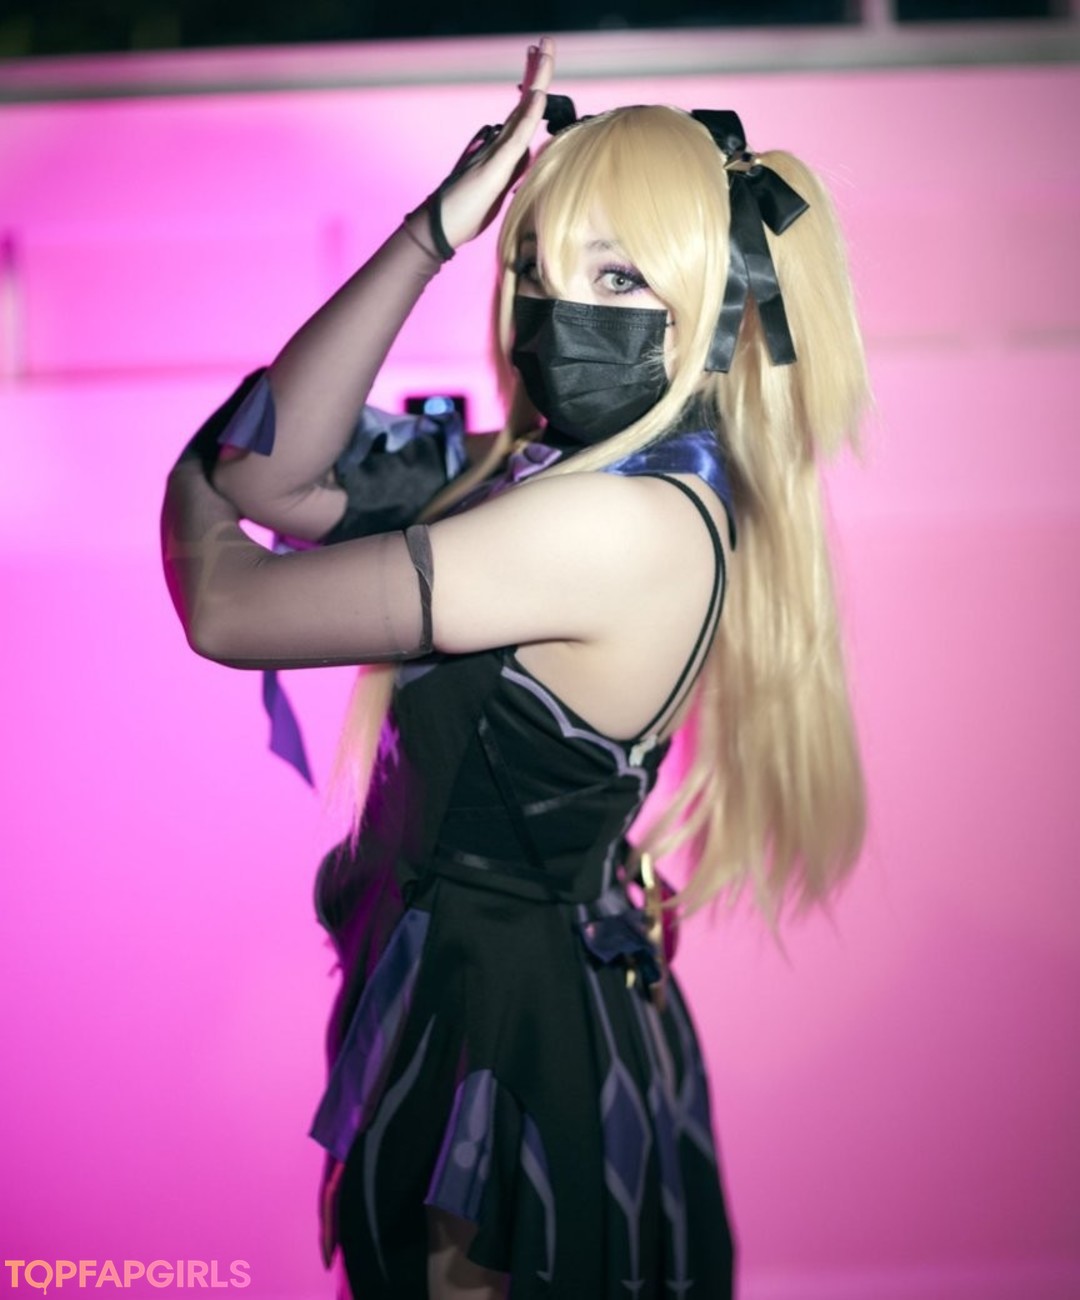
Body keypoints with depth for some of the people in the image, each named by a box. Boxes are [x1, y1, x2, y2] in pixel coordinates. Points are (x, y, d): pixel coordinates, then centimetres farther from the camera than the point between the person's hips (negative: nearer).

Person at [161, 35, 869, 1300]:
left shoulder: (629, 521, -28)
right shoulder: (551, 468, 0)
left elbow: (231, 612, -20)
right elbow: (276, 477, -3)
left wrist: (190, 494, 3)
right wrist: (432, 233, -9)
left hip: (511, 1029, -9)